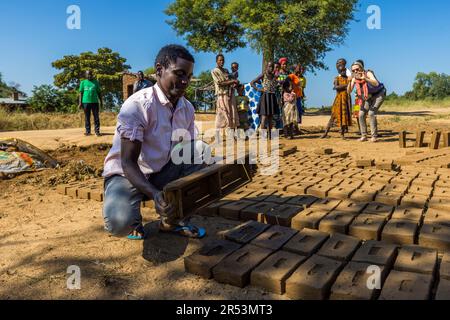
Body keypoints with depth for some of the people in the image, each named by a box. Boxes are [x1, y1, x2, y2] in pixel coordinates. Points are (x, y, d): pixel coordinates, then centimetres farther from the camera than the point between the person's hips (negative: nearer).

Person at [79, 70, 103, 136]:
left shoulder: (96, 82, 12)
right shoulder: (83, 82, 9)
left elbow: (99, 93, 13)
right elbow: (81, 93, 6)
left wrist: (101, 101, 8)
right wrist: (80, 102, -2)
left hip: (95, 102, 1)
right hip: (86, 102, 0)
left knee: (96, 117, -2)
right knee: (87, 117, 4)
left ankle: (97, 131, 2)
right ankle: (88, 131, 9)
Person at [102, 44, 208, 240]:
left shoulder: (187, 109, -2)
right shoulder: (137, 105, -23)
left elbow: (190, 153, 2)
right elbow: (128, 162, -26)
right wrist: (154, 193, -43)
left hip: (163, 172, 7)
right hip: (127, 174, -6)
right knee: (119, 222, -35)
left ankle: (171, 221, 4)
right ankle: (133, 219, 6)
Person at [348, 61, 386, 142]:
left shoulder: (368, 73, -26)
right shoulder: (354, 78, -10)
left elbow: (376, 83, -42)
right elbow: (349, 91, -17)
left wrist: (365, 79, -57)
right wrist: (349, 82, -34)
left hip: (379, 94, -6)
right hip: (368, 97, 6)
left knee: (371, 113, -21)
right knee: (361, 114, -3)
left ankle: (374, 136, -14)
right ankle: (364, 136, 8)